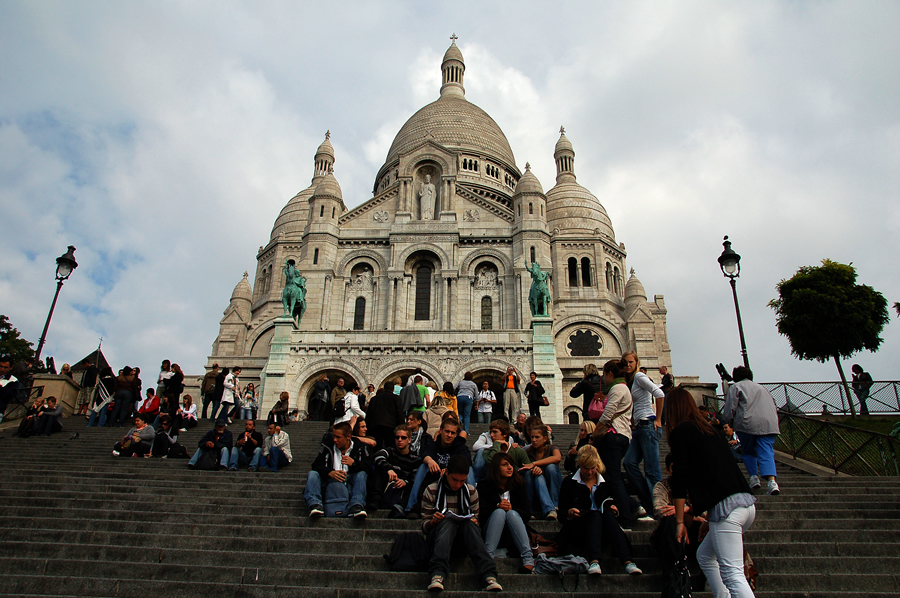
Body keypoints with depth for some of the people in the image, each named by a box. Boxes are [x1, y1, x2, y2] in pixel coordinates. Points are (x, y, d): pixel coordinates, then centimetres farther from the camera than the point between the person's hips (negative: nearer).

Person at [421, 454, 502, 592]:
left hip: (463, 539, 2)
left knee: (470, 524, -32)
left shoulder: (471, 491, 9)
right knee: (448, 521, -34)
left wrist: (474, 522, -12)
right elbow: (424, 525, 2)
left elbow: (475, 519, 13)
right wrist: (432, 522, -21)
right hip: (438, 538, -1)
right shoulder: (431, 491, 2)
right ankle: (437, 575, -54)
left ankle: (489, 576, -48)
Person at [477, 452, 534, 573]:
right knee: (499, 512, -29)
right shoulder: (484, 486, 3)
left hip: (513, 532, 1)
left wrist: (512, 508, -19)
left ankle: (528, 559, -42)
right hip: (490, 530, -1)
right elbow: (480, 513, -5)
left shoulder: (518, 486, 9)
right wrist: (497, 507, -22)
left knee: (511, 513, -29)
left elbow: (527, 514, 0)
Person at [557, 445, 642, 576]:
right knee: (596, 514, -32)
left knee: (608, 514, -31)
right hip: (578, 528, -2)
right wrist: (569, 513, -20)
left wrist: (614, 509, -7)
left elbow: (619, 506, 16)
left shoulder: (606, 482, 15)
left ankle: (627, 562, -47)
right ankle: (594, 562, -53)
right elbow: (561, 515, 3)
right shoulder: (569, 482, 8)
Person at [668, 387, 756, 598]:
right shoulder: (710, 429, 22)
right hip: (747, 503, 8)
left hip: (726, 507, -8)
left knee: (732, 574, -10)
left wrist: (680, 521, -2)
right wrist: (710, 518, 33)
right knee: (705, 555, 22)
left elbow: (680, 479, -7)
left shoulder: (680, 432, -1)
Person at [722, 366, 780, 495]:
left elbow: (729, 411, 0)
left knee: (749, 452, 16)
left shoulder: (735, 387, 10)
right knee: (766, 453, -3)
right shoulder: (761, 388, 29)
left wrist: (729, 420, 16)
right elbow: (774, 407, 26)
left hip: (747, 423, -4)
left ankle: (754, 477, 7)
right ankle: (772, 480, -22)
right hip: (769, 424, 4)